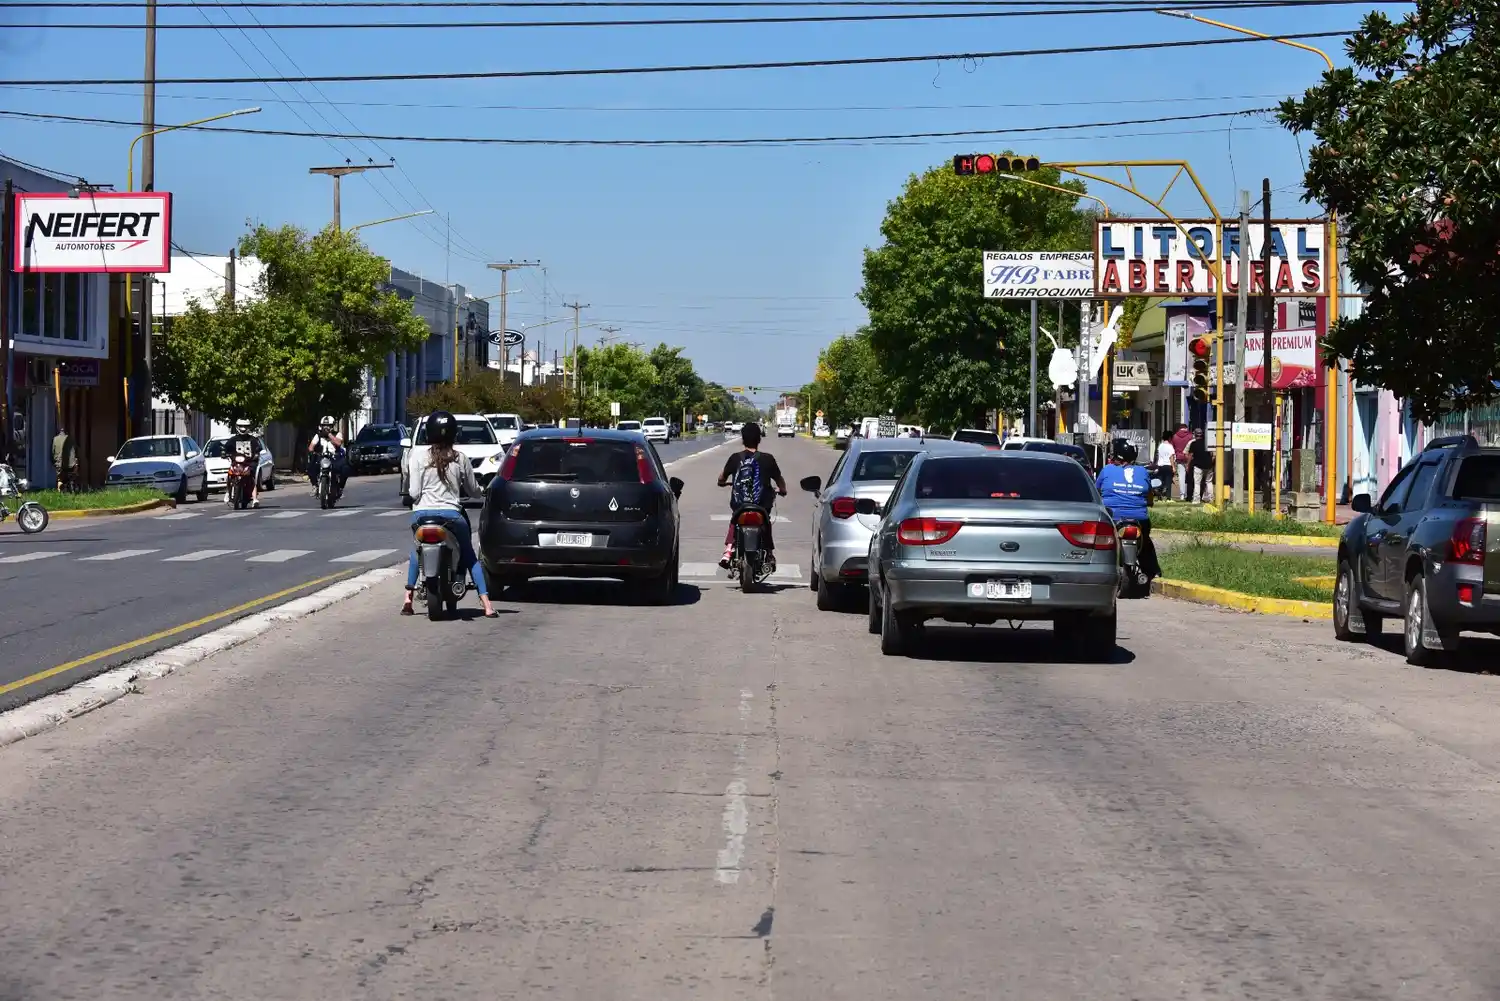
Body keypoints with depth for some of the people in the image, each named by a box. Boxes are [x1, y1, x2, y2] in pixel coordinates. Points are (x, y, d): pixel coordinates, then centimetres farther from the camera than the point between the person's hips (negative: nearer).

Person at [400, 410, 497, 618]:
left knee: (417, 550, 29)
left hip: (422, 514, 0)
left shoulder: (418, 455, -3)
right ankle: (487, 605, 5)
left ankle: (408, 598, 23)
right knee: (469, 556, 15)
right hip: (452, 514, 0)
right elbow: (474, 491, 13)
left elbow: (413, 492, -5)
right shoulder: (460, 459, 2)